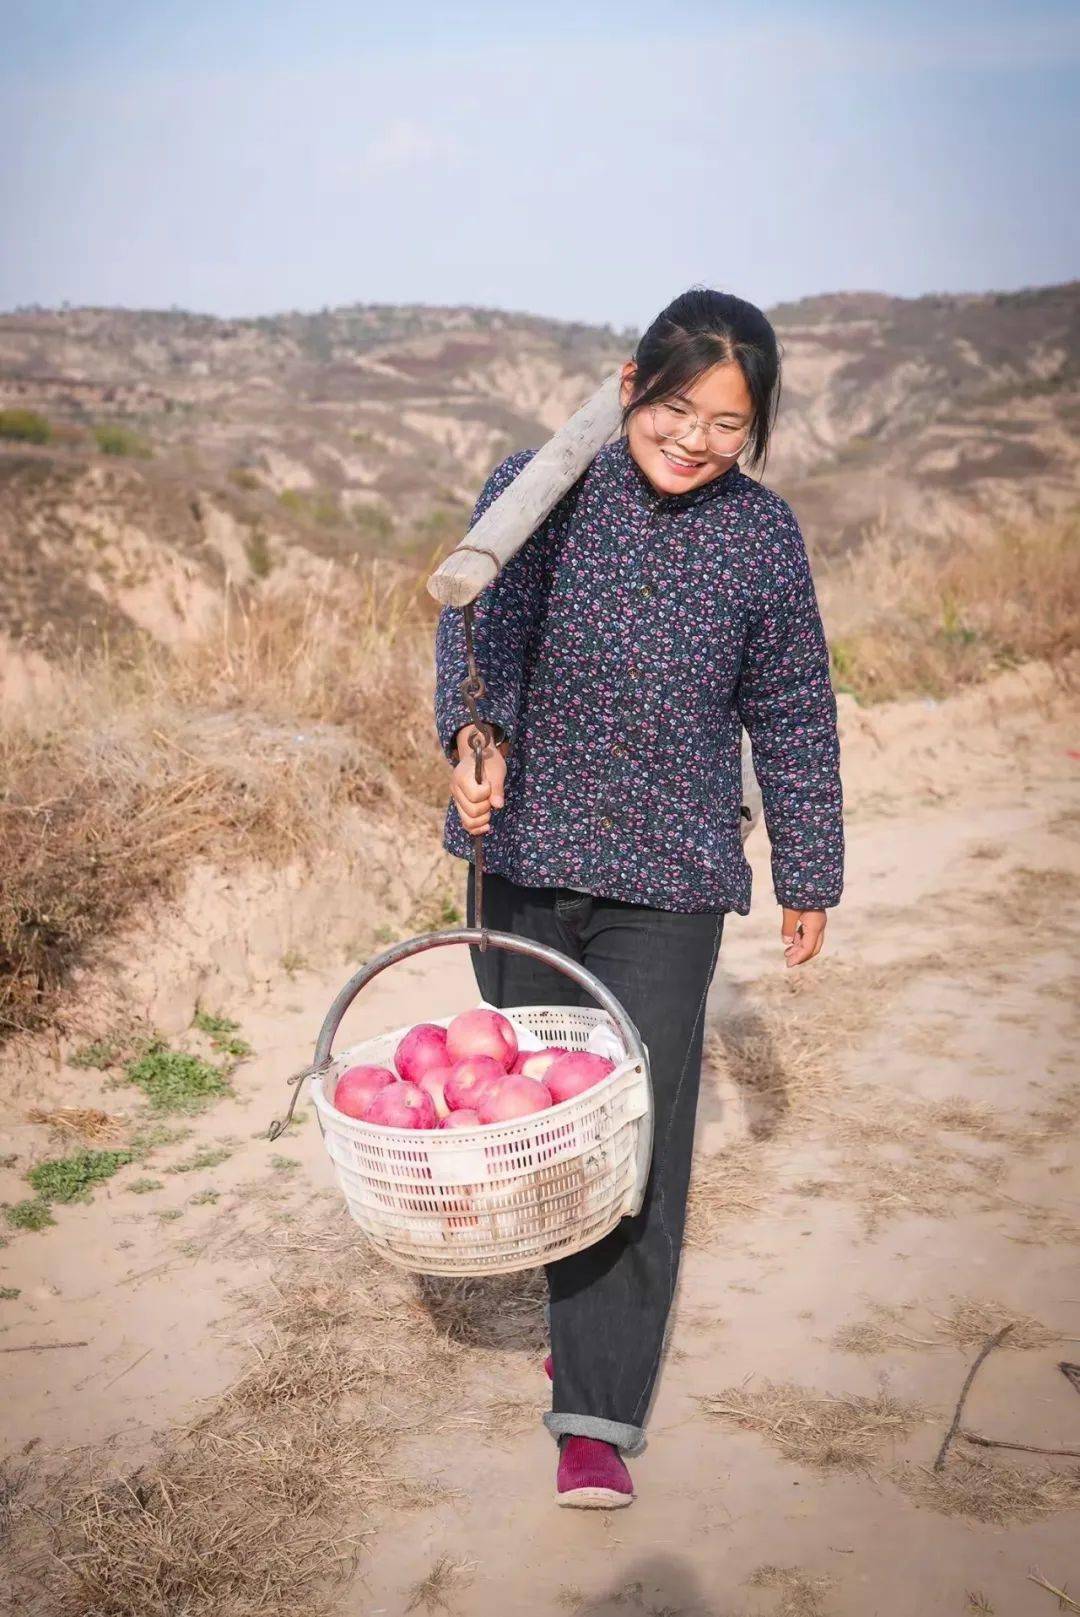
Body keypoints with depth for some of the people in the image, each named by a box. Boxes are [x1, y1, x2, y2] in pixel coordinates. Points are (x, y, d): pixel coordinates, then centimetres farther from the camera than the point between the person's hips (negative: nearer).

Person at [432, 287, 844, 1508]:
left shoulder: (761, 535, 1)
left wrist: (809, 871, 11)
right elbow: (481, 623, -11)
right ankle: (585, 1315, 37)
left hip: (669, 880, -1)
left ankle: (599, 1414, 5)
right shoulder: (539, 487, -1)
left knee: (637, 1135, -4)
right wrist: (474, 732, -32)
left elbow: (792, 713, 8)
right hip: (523, 861, 2)